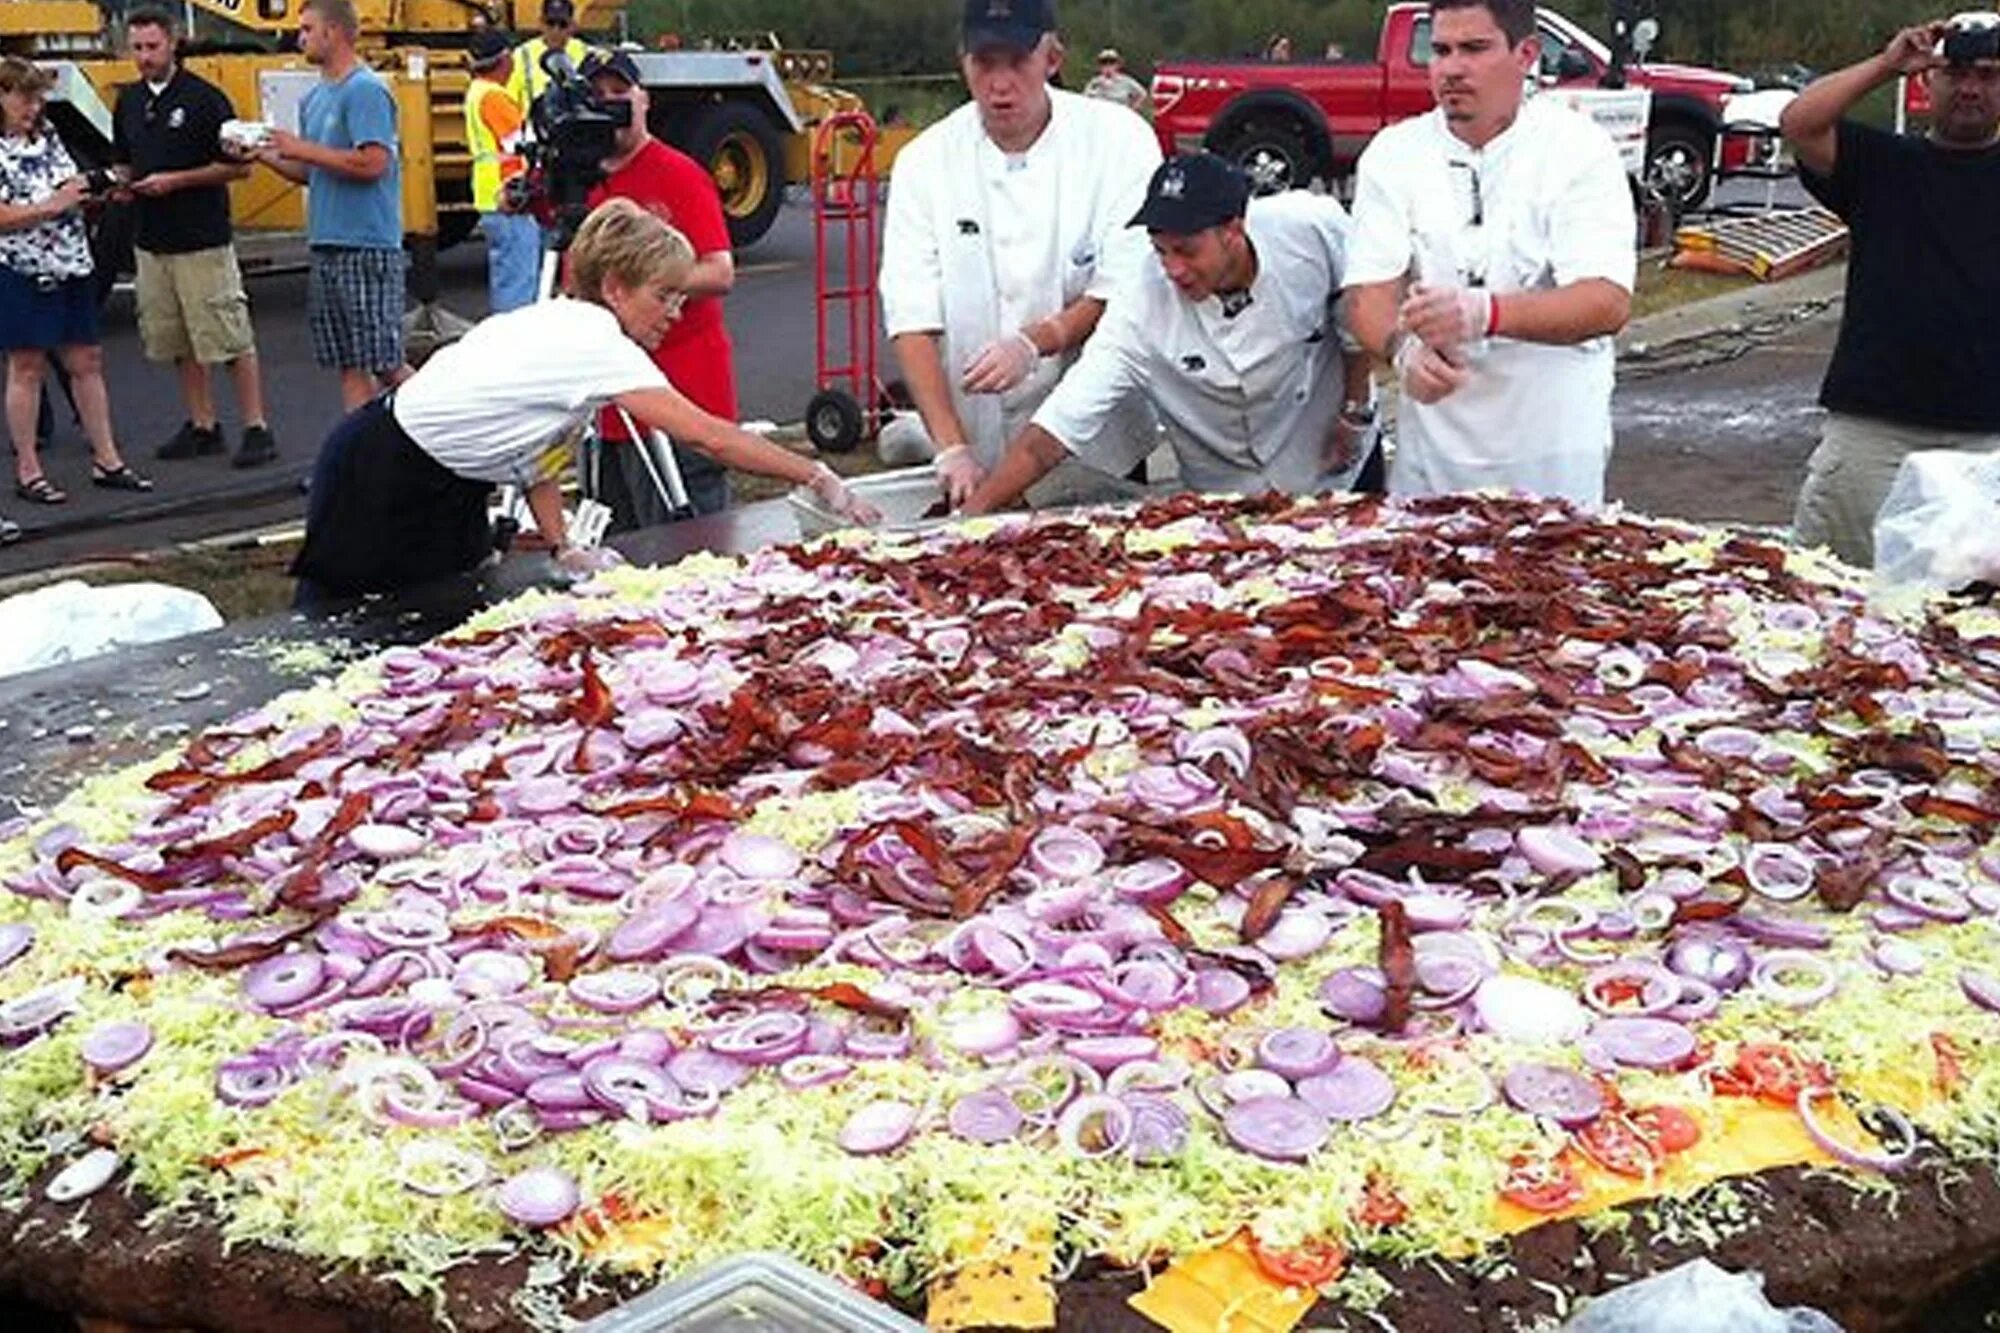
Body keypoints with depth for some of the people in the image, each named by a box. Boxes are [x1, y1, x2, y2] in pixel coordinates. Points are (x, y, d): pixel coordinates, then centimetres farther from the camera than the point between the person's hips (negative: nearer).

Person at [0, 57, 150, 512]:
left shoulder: (47, 137, 10)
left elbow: (71, 190, 18)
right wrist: (53, 205, -19)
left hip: (71, 265, 6)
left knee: (87, 361, 8)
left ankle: (106, 461, 15)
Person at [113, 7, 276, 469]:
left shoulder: (204, 97, -8)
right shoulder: (128, 101, 12)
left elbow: (238, 166, -9)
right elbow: (123, 162, 22)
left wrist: (176, 180, -16)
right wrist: (121, 182, -1)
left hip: (202, 240, -7)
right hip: (150, 240, 7)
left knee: (230, 339, -5)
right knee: (176, 343, 10)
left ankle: (257, 430, 0)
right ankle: (202, 427, 19)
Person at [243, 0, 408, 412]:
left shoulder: (366, 90, -10)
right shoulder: (315, 97, 17)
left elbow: (372, 163, -21)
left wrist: (302, 148, -13)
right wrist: (264, 155, 6)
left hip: (368, 247, -8)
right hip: (327, 246, 8)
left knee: (383, 360, -4)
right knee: (349, 365, 8)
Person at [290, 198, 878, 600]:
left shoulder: (562, 325, 0)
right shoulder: (597, 348, -27)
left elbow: (536, 448, 4)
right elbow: (712, 437, -29)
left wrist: (562, 548, -3)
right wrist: (820, 481, -26)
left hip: (441, 489, 9)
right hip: (378, 480, -9)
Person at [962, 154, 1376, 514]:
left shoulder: (1311, 226, -25)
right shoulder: (1143, 309, -28)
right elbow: (1054, 432, -31)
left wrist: (1355, 409, -5)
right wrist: (973, 512, -40)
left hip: (1339, 474, 2)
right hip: (1225, 500, -2)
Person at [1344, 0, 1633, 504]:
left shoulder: (1581, 151, -6)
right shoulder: (1392, 155, 3)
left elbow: (1609, 302, -18)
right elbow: (1368, 294, -5)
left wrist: (1485, 313, -34)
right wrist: (1404, 347, -28)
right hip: (1429, 448, 2)